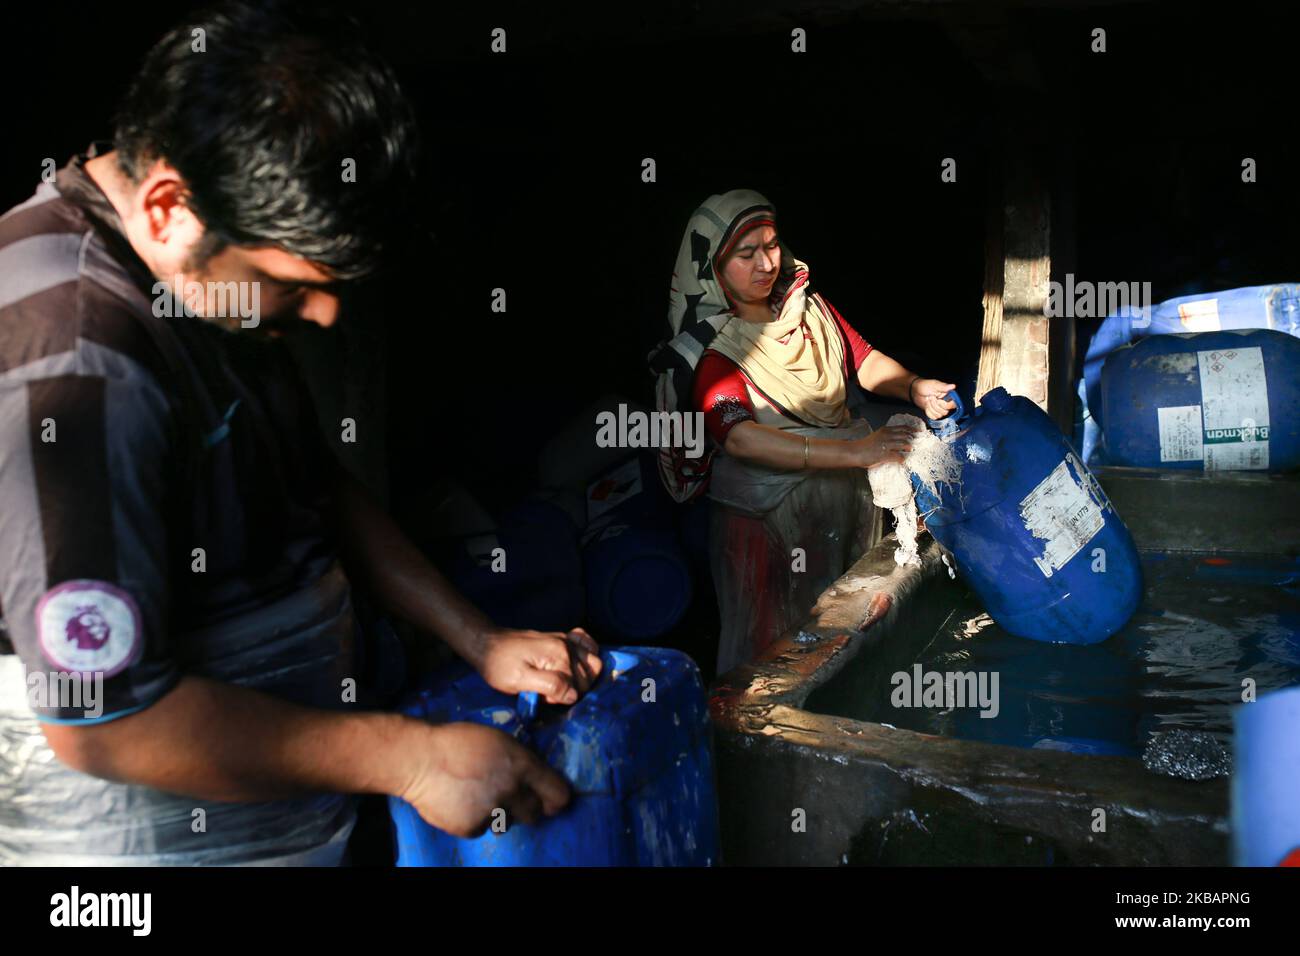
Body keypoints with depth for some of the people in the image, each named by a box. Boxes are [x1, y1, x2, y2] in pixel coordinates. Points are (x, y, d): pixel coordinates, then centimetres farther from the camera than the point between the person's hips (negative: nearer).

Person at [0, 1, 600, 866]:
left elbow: (320, 490, 10)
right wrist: (410, 757, -21)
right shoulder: (74, 367, -29)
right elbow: (101, 720, -28)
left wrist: (484, 643, 3)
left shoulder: (226, 276, 1)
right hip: (155, 834, -8)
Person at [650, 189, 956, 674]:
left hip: (847, 498, 5)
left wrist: (914, 387, -14)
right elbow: (739, 436, -25)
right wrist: (850, 452, -32)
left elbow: (864, 360, 9)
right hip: (769, 518, -5)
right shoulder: (709, 348, -12)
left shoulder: (808, 306, 6)